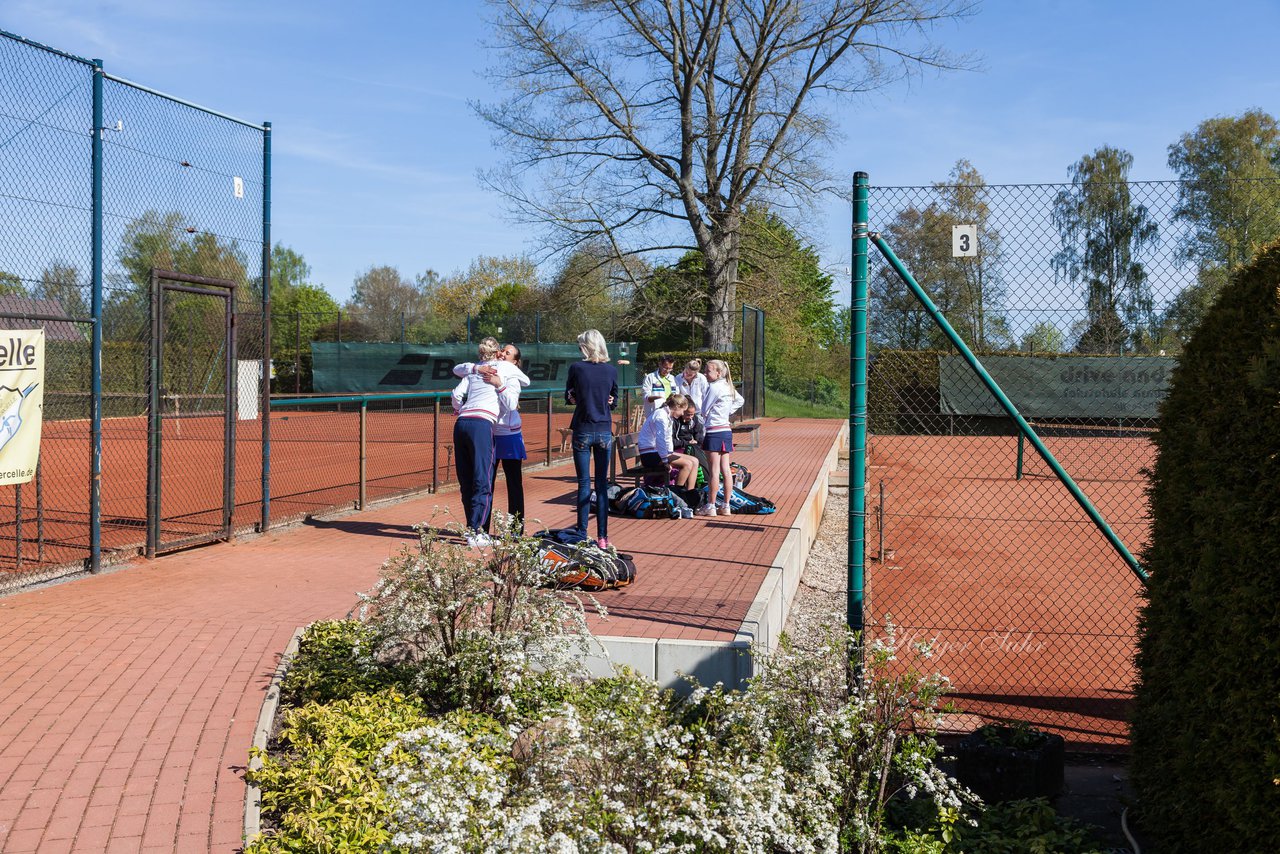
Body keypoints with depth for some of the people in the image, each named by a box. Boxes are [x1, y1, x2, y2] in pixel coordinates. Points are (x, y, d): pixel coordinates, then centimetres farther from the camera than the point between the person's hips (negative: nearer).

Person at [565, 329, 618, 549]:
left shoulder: (576, 368, -7)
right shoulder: (611, 370, 0)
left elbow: (568, 398, 7)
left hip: (583, 431, -2)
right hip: (605, 432, 2)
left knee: (584, 484, 4)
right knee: (602, 484, 7)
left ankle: (582, 535, 5)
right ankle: (602, 537, 7)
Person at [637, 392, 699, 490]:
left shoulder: (669, 417, 14)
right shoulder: (661, 416, -18)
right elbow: (661, 440, -26)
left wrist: (670, 454, 6)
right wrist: (666, 461, -23)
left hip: (660, 452, 10)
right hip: (649, 455, -10)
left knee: (694, 461, 2)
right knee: (687, 464, -22)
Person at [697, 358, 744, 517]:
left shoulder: (714, 387, -13)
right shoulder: (728, 387, 12)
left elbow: (704, 410, -9)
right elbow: (740, 400, 30)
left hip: (714, 431, -8)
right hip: (727, 431, 8)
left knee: (713, 471, -5)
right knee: (725, 470, 8)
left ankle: (710, 507, -2)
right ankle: (725, 506, 11)